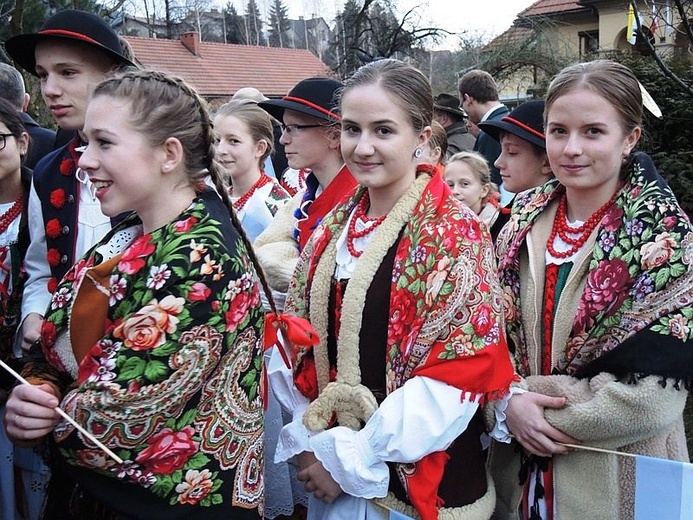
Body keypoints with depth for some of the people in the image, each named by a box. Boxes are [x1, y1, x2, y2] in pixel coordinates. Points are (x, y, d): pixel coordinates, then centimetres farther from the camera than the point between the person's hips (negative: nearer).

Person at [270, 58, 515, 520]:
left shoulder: (454, 236, -15)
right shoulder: (334, 228, 2)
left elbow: (459, 374, -19)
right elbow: (300, 342, 8)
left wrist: (352, 460, -16)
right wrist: (307, 439, -4)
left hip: (419, 481, -5)